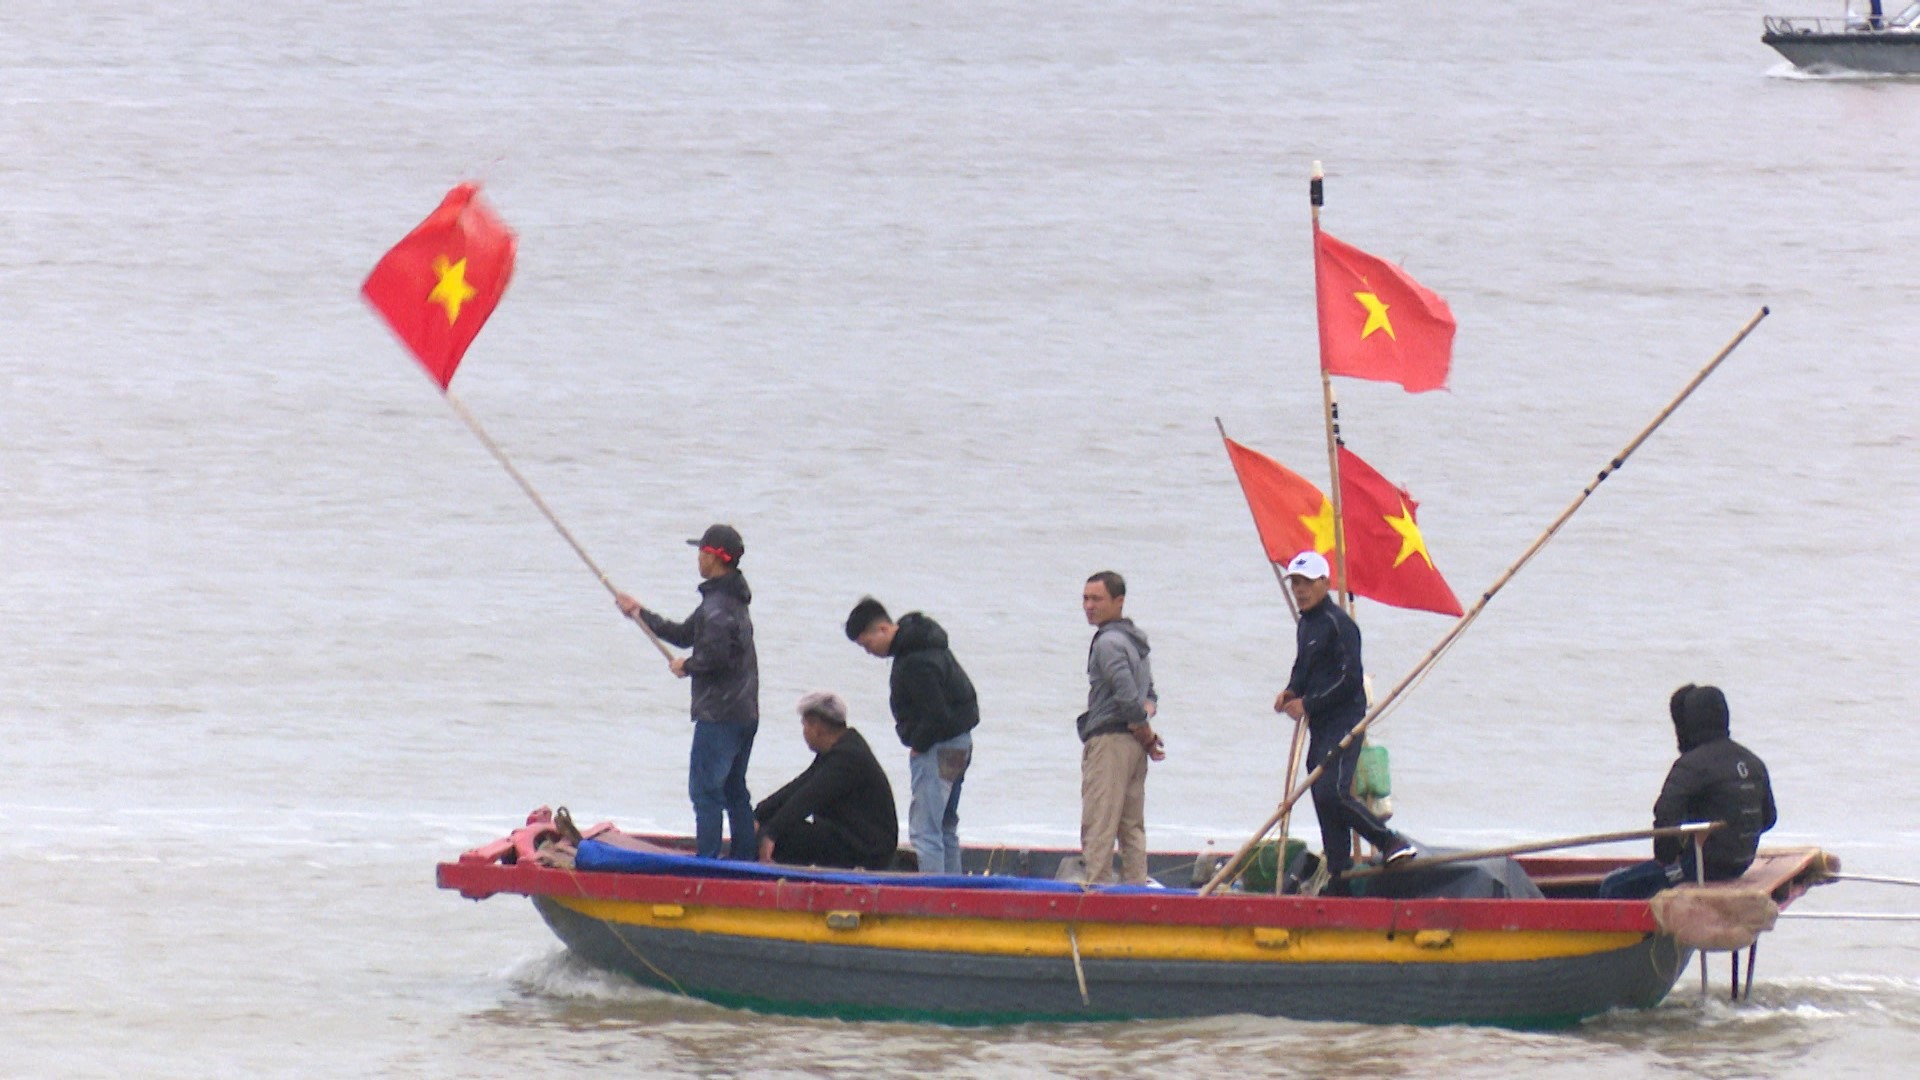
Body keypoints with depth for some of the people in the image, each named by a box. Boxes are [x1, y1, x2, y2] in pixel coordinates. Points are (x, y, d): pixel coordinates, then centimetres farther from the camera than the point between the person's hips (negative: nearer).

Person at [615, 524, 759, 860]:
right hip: (745, 714, 10)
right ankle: (745, 860, 18)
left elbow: (716, 656, -28)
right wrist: (641, 614, 30)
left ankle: (706, 861, -9)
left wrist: (687, 666, -9)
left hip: (718, 715, -10)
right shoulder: (733, 599, 17)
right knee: (734, 791, 16)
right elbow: (685, 635, 26)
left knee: (705, 790, -7)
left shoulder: (717, 605, -16)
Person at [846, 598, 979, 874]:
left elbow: (937, 715, -25)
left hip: (938, 747, -11)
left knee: (924, 830, -12)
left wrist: (917, 745, -10)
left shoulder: (915, 662, -23)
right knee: (945, 828, 18)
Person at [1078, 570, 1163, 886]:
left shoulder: (1108, 642, -12)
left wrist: (1145, 731, -8)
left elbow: (1126, 694, -19)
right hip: (1133, 742, 10)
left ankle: (1096, 886, -15)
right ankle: (1137, 887, 7)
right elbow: (1149, 693, 23)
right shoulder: (1135, 641, 19)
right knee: (1132, 827, 9)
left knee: (1098, 826, -11)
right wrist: (1147, 711, 4)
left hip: (1108, 741, -10)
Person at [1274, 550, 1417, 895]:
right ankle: (1338, 880, 11)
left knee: (1331, 792, -22)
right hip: (1320, 726, 9)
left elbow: (1350, 679, -18)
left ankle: (1392, 842, -9)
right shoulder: (1305, 624, 17)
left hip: (1343, 722, -9)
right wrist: (1291, 692, 8)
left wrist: (1308, 704, -16)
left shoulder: (1339, 624, -12)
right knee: (1323, 800, 7)